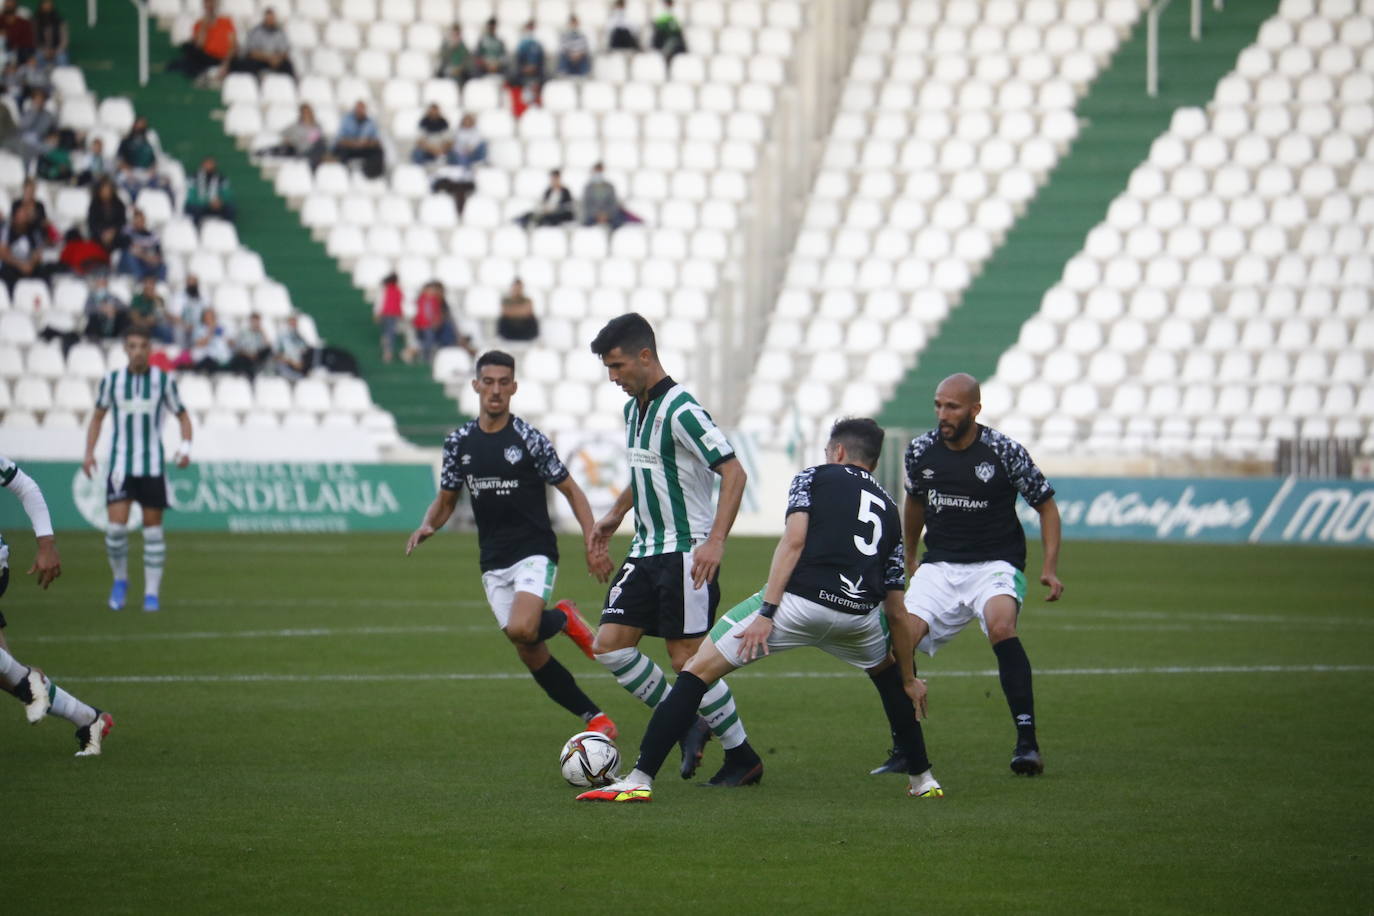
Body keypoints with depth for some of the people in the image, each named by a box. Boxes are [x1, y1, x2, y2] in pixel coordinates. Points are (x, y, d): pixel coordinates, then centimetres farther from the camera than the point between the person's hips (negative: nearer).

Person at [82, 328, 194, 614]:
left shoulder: (164, 381, 0)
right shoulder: (112, 381, 2)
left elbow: (183, 416, 9)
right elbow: (97, 416, 14)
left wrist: (185, 448, -8)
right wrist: (89, 453, 3)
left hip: (153, 465, 0)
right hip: (121, 465, 0)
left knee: (152, 526, 0)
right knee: (116, 525, -12)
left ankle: (151, 593, 8)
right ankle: (120, 579, 12)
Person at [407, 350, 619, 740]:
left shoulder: (529, 439, -8)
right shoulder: (459, 443, 5)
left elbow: (571, 491, -2)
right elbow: (446, 500, 14)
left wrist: (592, 543, -12)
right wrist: (427, 526, -7)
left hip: (534, 554, -5)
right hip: (494, 563, 5)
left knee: (521, 630, -30)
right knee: (532, 656, 3)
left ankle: (563, 619, 4)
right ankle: (596, 719, 15)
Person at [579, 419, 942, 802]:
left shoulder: (813, 478, 18)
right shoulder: (888, 509, 28)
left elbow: (794, 541, -3)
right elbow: (896, 613, 29)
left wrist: (767, 611, -9)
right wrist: (909, 680, 38)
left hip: (799, 599, -4)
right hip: (858, 613, 4)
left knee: (698, 670, 5)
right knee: (887, 672, 38)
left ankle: (639, 780, -3)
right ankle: (923, 779, 39)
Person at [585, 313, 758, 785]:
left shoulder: (681, 411, -17)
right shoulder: (633, 408, 11)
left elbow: (733, 472, -21)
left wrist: (715, 542, -26)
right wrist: (617, 512, 28)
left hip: (686, 554, -9)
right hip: (646, 549, 9)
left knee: (687, 659, -7)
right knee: (609, 645, 0)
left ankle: (741, 755, 7)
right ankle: (686, 726, 12)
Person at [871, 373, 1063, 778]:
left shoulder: (1005, 452, -9)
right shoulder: (920, 451, 1)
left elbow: (1046, 505, 2)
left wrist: (1050, 568, -8)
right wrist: (909, 556, 34)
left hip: (995, 564, -4)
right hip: (939, 566, 4)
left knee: (1001, 626, -33)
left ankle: (1027, 743, -30)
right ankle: (904, 751, -3)